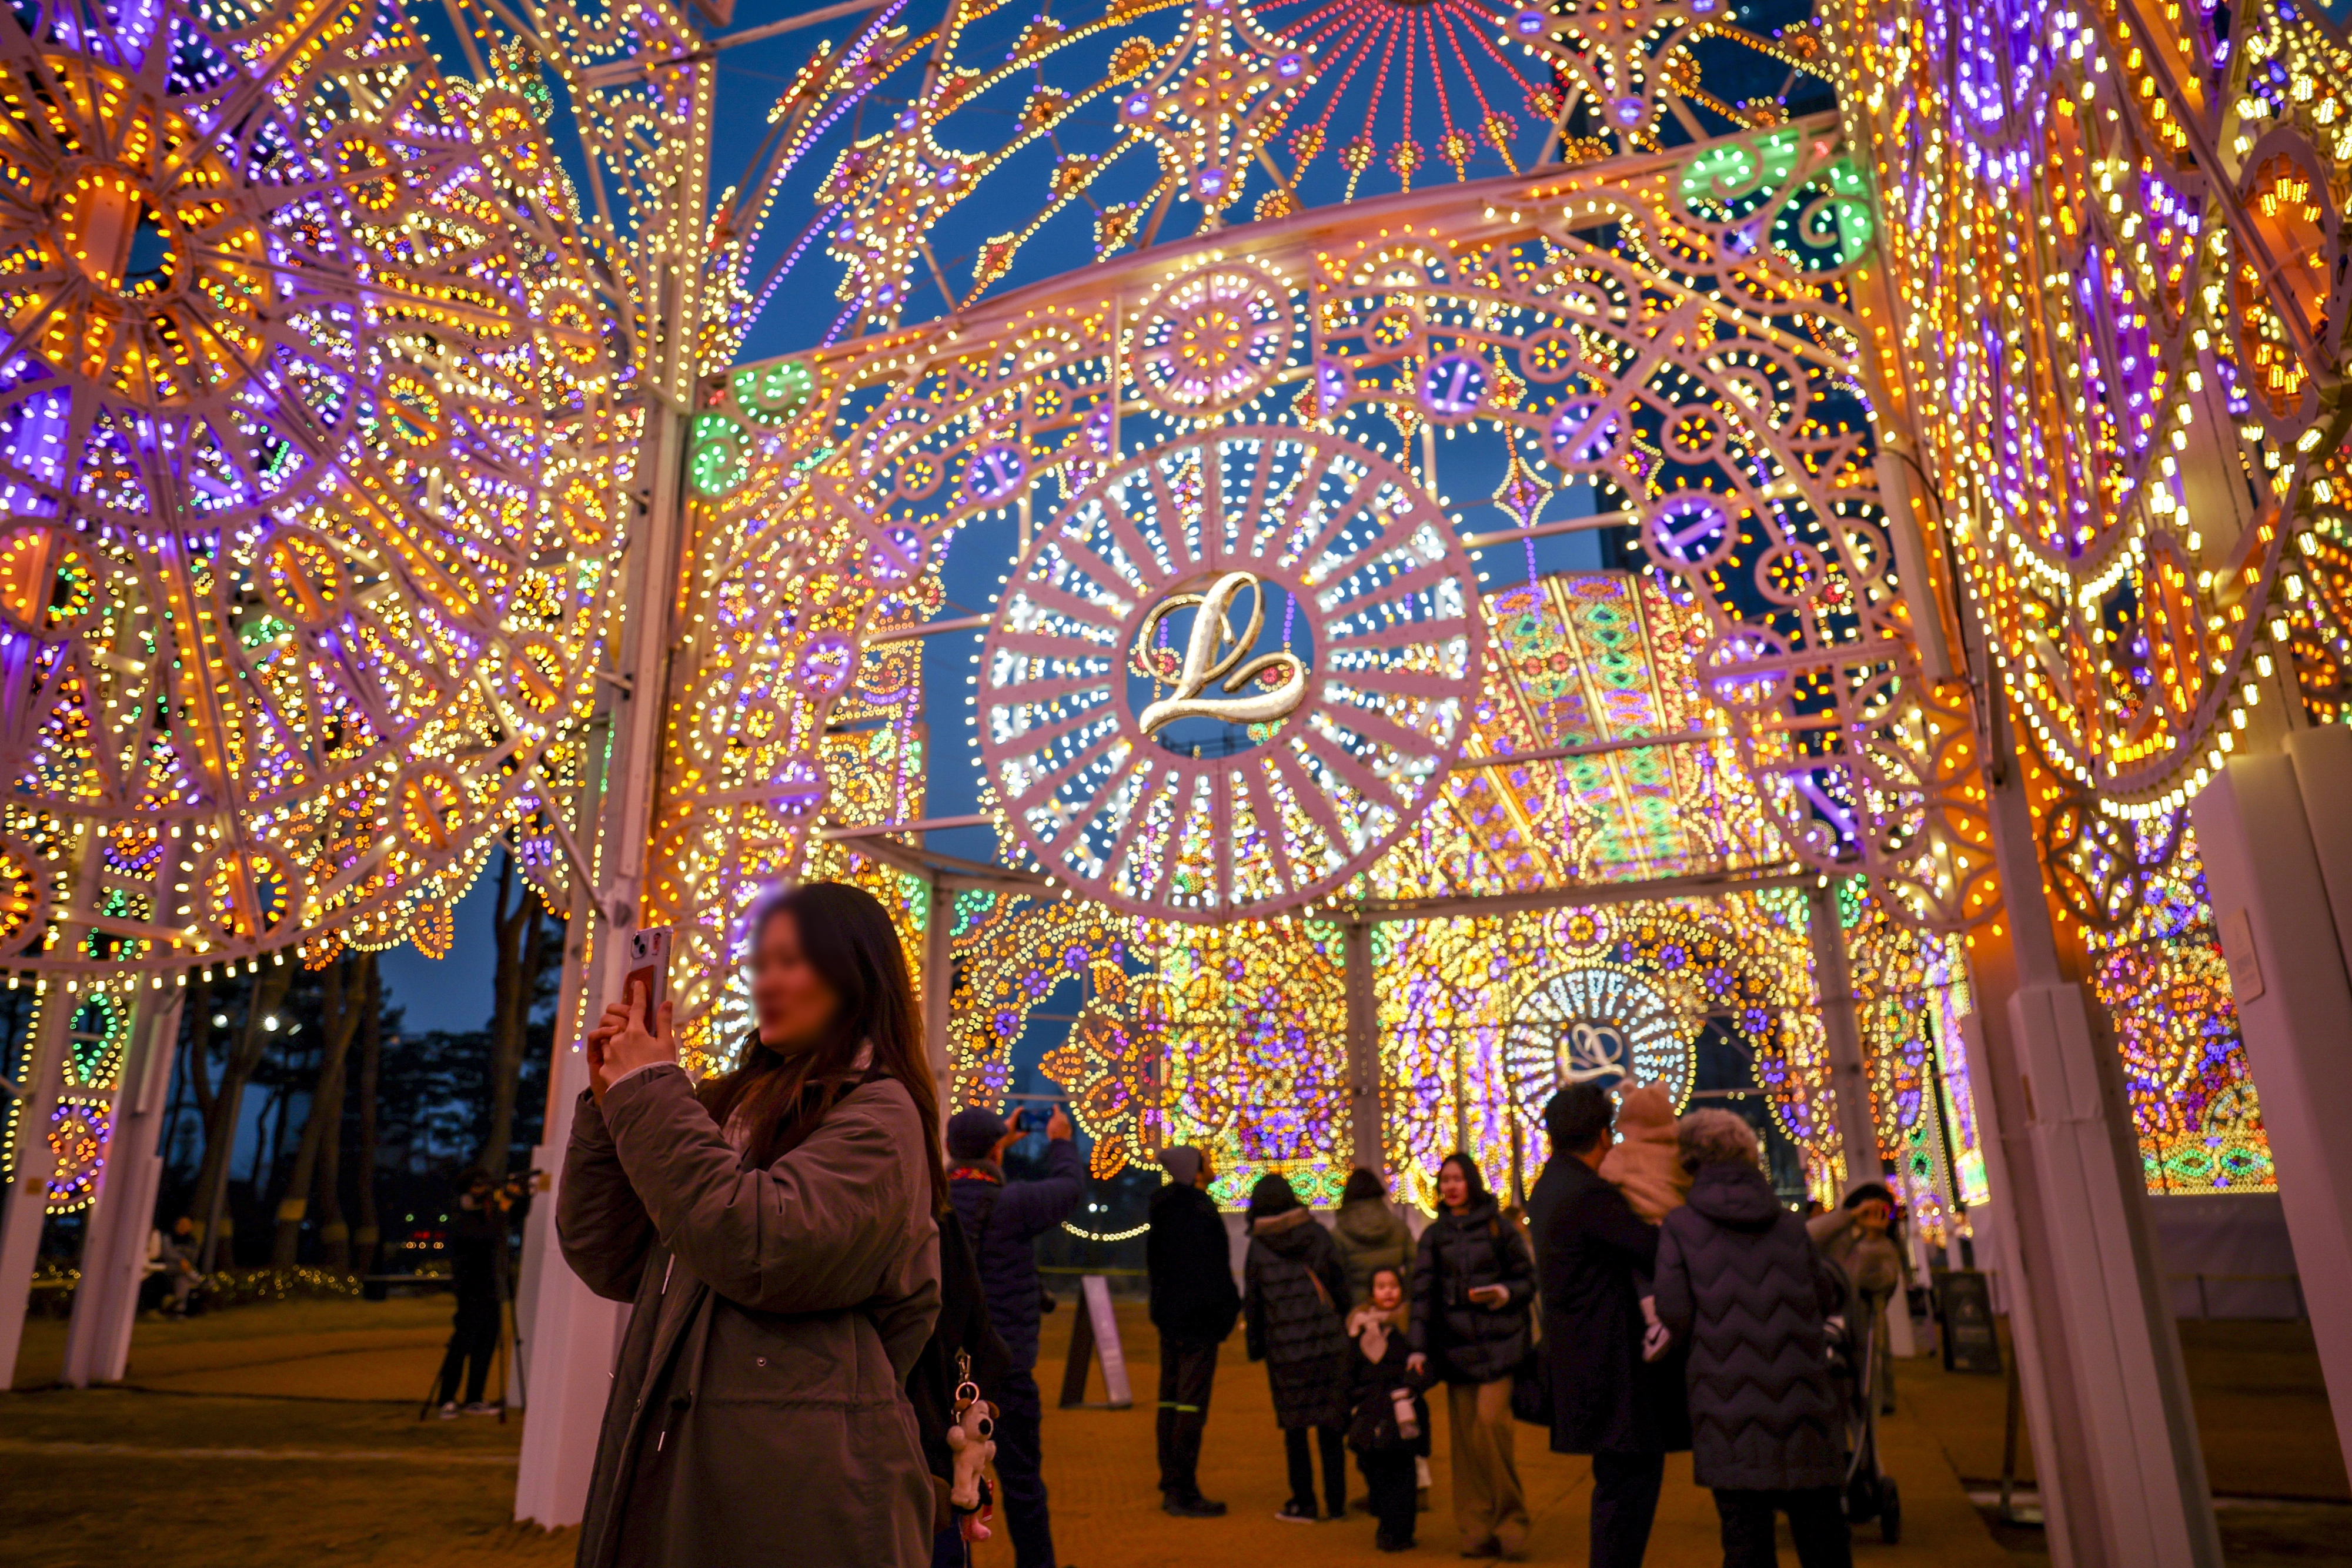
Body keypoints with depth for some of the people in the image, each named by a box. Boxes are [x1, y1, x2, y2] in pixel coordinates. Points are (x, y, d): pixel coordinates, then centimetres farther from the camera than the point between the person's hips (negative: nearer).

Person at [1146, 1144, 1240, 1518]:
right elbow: (1211, 1270, -19)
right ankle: (1183, 1493, -2)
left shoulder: (1164, 1208, 11)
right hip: (1197, 1320, -10)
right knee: (1192, 1403, -5)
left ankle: (1170, 1487, 22)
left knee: (1171, 1400, 14)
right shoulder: (1199, 1210, -17)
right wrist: (1227, 1309, -10)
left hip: (1169, 1317, 10)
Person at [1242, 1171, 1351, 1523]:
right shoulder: (1320, 1237, -2)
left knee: (1295, 1427, 9)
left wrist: (1256, 1348, 11)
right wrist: (1342, 1329, 13)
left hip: (1285, 1350, -2)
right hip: (1329, 1344, 2)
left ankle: (1304, 1503, 12)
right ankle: (1337, 1501, 17)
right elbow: (1341, 1288, 1)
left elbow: (1252, 1305, 0)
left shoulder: (1258, 1249, -5)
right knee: (1331, 1423, 12)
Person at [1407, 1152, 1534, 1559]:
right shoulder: (1434, 1235, 9)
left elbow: (1527, 1280, 7)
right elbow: (1422, 1292, 5)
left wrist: (1504, 1293, -14)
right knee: (1465, 1434, 2)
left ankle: (1510, 1517, 2)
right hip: (1455, 1346, 3)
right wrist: (1418, 1347, -2)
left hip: (1498, 1343, -3)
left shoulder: (1498, 1226, 2)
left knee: (1490, 1423, -14)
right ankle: (1475, 1529, 12)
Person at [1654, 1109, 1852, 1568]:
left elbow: (1675, 1315, -9)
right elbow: (1830, 1295, 13)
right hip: (1804, 1409, 3)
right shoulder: (1789, 1224, 3)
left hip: (1731, 1413, -2)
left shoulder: (1681, 1226, -4)